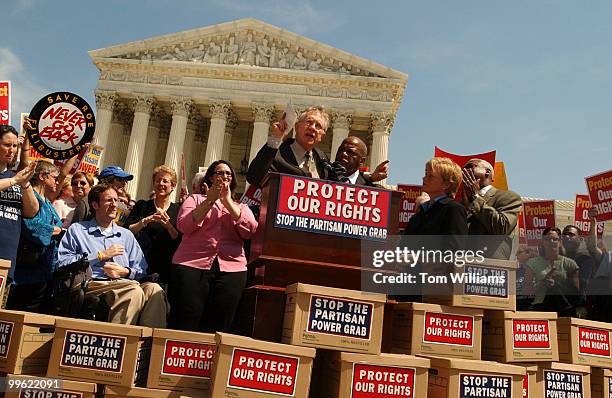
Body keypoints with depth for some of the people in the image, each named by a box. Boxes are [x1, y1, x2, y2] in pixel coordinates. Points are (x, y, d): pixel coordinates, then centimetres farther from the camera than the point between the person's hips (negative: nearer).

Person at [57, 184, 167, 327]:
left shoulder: (126, 235, 28)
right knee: (134, 291, -35)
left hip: (123, 282, 4)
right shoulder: (77, 230, 17)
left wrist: (125, 272, -2)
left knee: (153, 288, -31)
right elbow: (62, 262, 0)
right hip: (93, 284, -4)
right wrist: (101, 255, 0)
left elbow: (142, 270, 20)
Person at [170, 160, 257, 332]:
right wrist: (210, 200, -5)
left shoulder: (241, 206, 21)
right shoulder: (195, 199, 17)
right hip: (191, 266, -1)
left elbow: (249, 231, 0)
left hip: (231, 270, 2)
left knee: (217, 328, -1)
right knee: (184, 326, -7)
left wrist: (227, 201, -2)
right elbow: (184, 226, -1)